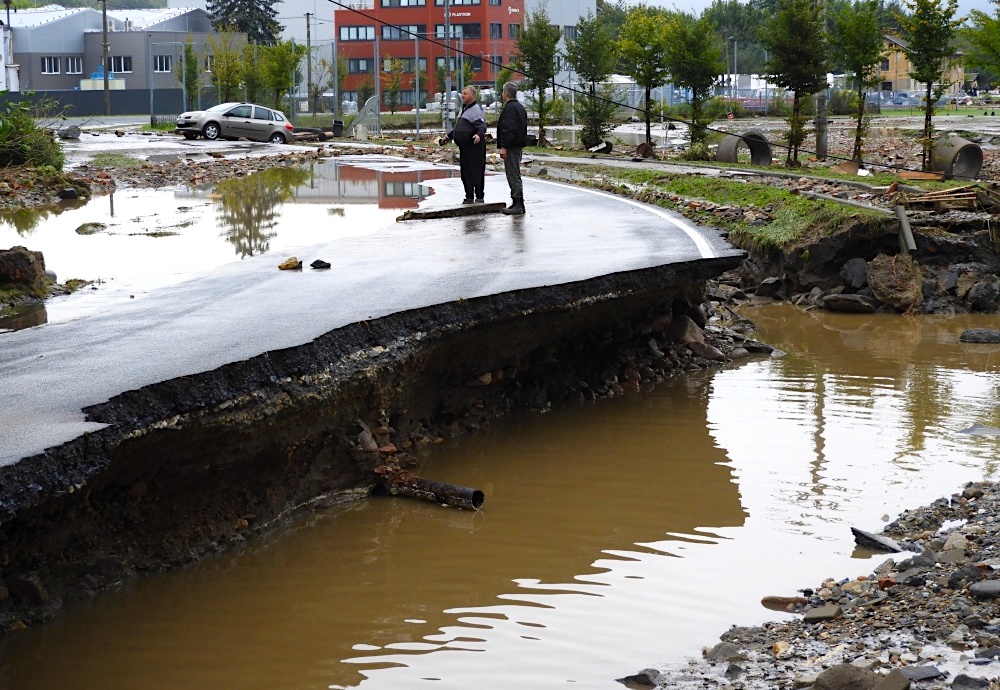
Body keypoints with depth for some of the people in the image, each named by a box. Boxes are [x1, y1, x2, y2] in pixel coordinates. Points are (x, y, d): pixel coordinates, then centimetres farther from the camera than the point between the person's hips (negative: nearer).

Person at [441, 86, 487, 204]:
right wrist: (449, 136, 36)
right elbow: (458, 127, 32)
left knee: (476, 172, -7)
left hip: (474, 147, -10)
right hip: (464, 147, 10)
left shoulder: (476, 110, -10)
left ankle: (479, 197, -4)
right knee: (465, 173, 11)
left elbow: (482, 126, -22)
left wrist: (479, 135, -42)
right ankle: (469, 197, 18)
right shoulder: (464, 109, 20)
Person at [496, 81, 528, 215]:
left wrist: (503, 147, -23)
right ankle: (517, 203, 18)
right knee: (515, 175, 15)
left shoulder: (509, 108, -15)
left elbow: (508, 129, -23)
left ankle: (518, 204, -11)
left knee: (513, 175, -10)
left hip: (511, 147, -11)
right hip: (519, 146, 11)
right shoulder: (520, 107, 18)